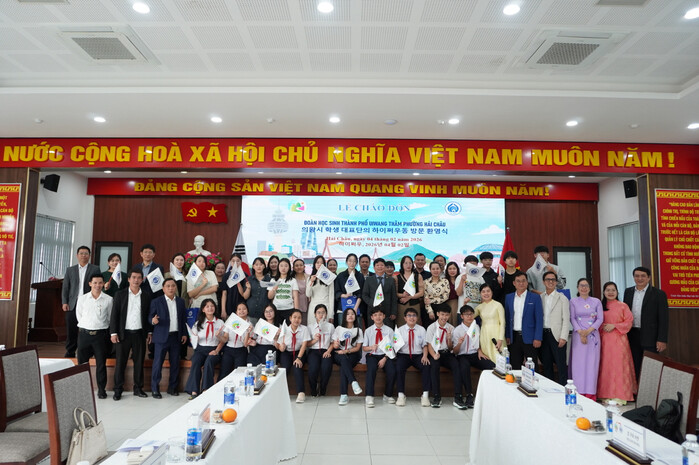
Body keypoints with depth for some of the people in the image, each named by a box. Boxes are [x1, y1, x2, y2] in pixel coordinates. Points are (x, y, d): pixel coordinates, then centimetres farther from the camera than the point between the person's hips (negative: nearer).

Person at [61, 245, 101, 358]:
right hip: (72, 306, 2)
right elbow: (65, 288, 12)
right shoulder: (70, 270, 14)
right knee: (71, 331, 5)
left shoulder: (95, 269, 6)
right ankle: (70, 353, 18)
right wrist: (64, 303, 0)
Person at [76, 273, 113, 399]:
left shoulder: (108, 300, -1)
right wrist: (85, 327, 11)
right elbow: (79, 315, 12)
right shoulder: (82, 299, 4)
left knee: (101, 363, 2)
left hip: (100, 334, -1)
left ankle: (101, 389, 12)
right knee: (82, 362, 7)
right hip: (84, 333, 1)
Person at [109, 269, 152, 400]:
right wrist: (113, 333, -6)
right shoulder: (120, 294, 2)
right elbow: (114, 314, -1)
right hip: (124, 333, -2)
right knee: (120, 362, 3)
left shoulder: (146, 297, 7)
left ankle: (138, 388, 17)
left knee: (139, 362, 7)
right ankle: (118, 390, 13)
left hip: (140, 334, 2)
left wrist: (149, 332, 6)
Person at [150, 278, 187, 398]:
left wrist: (184, 334, 10)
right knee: (158, 363, -1)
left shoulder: (180, 301, 10)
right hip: (162, 337, -4)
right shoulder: (156, 302, -1)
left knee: (175, 363, 9)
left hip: (176, 337, 4)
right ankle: (155, 389, 10)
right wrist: (153, 320, -24)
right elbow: (150, 316, -2)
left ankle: (172, 387, 21)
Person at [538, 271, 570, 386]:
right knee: (546, 365, 10)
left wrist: (563, 337, -11)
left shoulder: (562, 298, 1)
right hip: (543, 335, 4)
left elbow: (566, 319, -4)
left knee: (561, 365, -2)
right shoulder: (540, 298, 10)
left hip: (557, 335, -3)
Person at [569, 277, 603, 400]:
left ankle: (591, 394, 4)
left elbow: (600, 319, 1)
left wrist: (589, 330, -11)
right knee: (578, 363, -2)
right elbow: (572, 318, 1)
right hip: (578, 335, 0)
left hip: (593, 335, 0)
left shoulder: (596, 301, 7)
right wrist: (580, 332, -12)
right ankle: (579, 393, 2)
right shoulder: (573, 301, 6)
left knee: (592, 363, -1)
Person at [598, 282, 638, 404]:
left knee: (619, 365, -4)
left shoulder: (623, 306, 1)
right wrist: (602, 327, -5)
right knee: (605, 366, 3)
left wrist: (614, 326, -12)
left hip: (619, 340, -2)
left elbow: (629, 322, -2)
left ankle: (620, 396, 4)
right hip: (604, 340, 3)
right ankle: (606, 394, 10)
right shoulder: (600, 306, 10)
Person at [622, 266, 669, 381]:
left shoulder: (658, 294, -5)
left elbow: (664, 319, -7)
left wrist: (662, 340, -12)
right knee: (635, 366, 12)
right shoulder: (628, 292, 9)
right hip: (633, 336, 4)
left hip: (650, 337, -4)